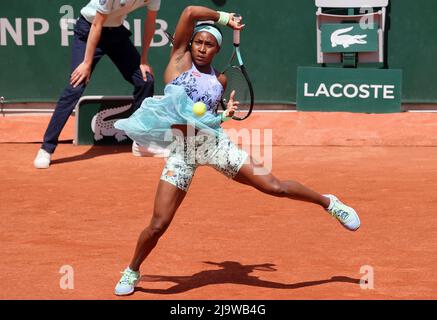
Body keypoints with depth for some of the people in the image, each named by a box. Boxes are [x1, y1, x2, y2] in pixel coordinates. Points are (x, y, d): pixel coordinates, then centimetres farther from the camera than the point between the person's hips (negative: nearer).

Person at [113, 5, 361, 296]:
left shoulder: (219, 79, 13)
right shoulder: (180, 59, 4)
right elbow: (190, 12, -5)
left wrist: (225, 114, 6)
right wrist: (225, 18, 4)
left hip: (215, 143, 2)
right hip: (182, 151, -2)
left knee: (274, 186, -5)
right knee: (158, 225, -7)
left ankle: (329, 202, 18)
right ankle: (132, 270, 19)